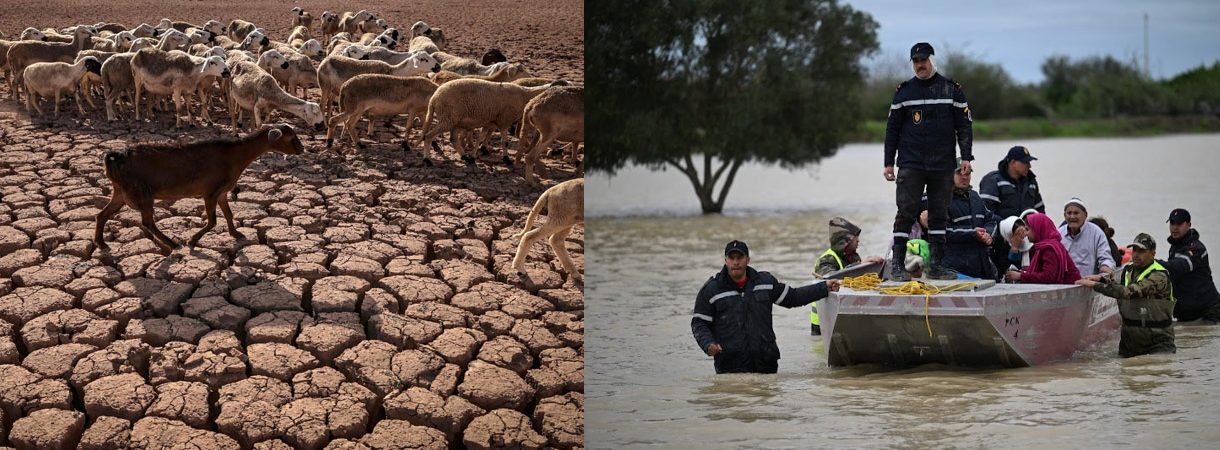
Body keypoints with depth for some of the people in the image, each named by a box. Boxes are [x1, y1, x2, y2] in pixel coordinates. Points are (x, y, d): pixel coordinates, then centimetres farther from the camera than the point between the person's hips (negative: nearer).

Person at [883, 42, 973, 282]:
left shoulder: (952, 89, 7)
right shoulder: (904, 91, 7)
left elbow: (964, 125, 8)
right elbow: (892, 129, 9)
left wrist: (966, 156, -2)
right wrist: (889, 162, 4)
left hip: (943, 165, 1)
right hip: (910, 164, -1)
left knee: (939, 214, 4)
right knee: (906, 212, -7)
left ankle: (935, 265, 10)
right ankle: (897, 265, -6)